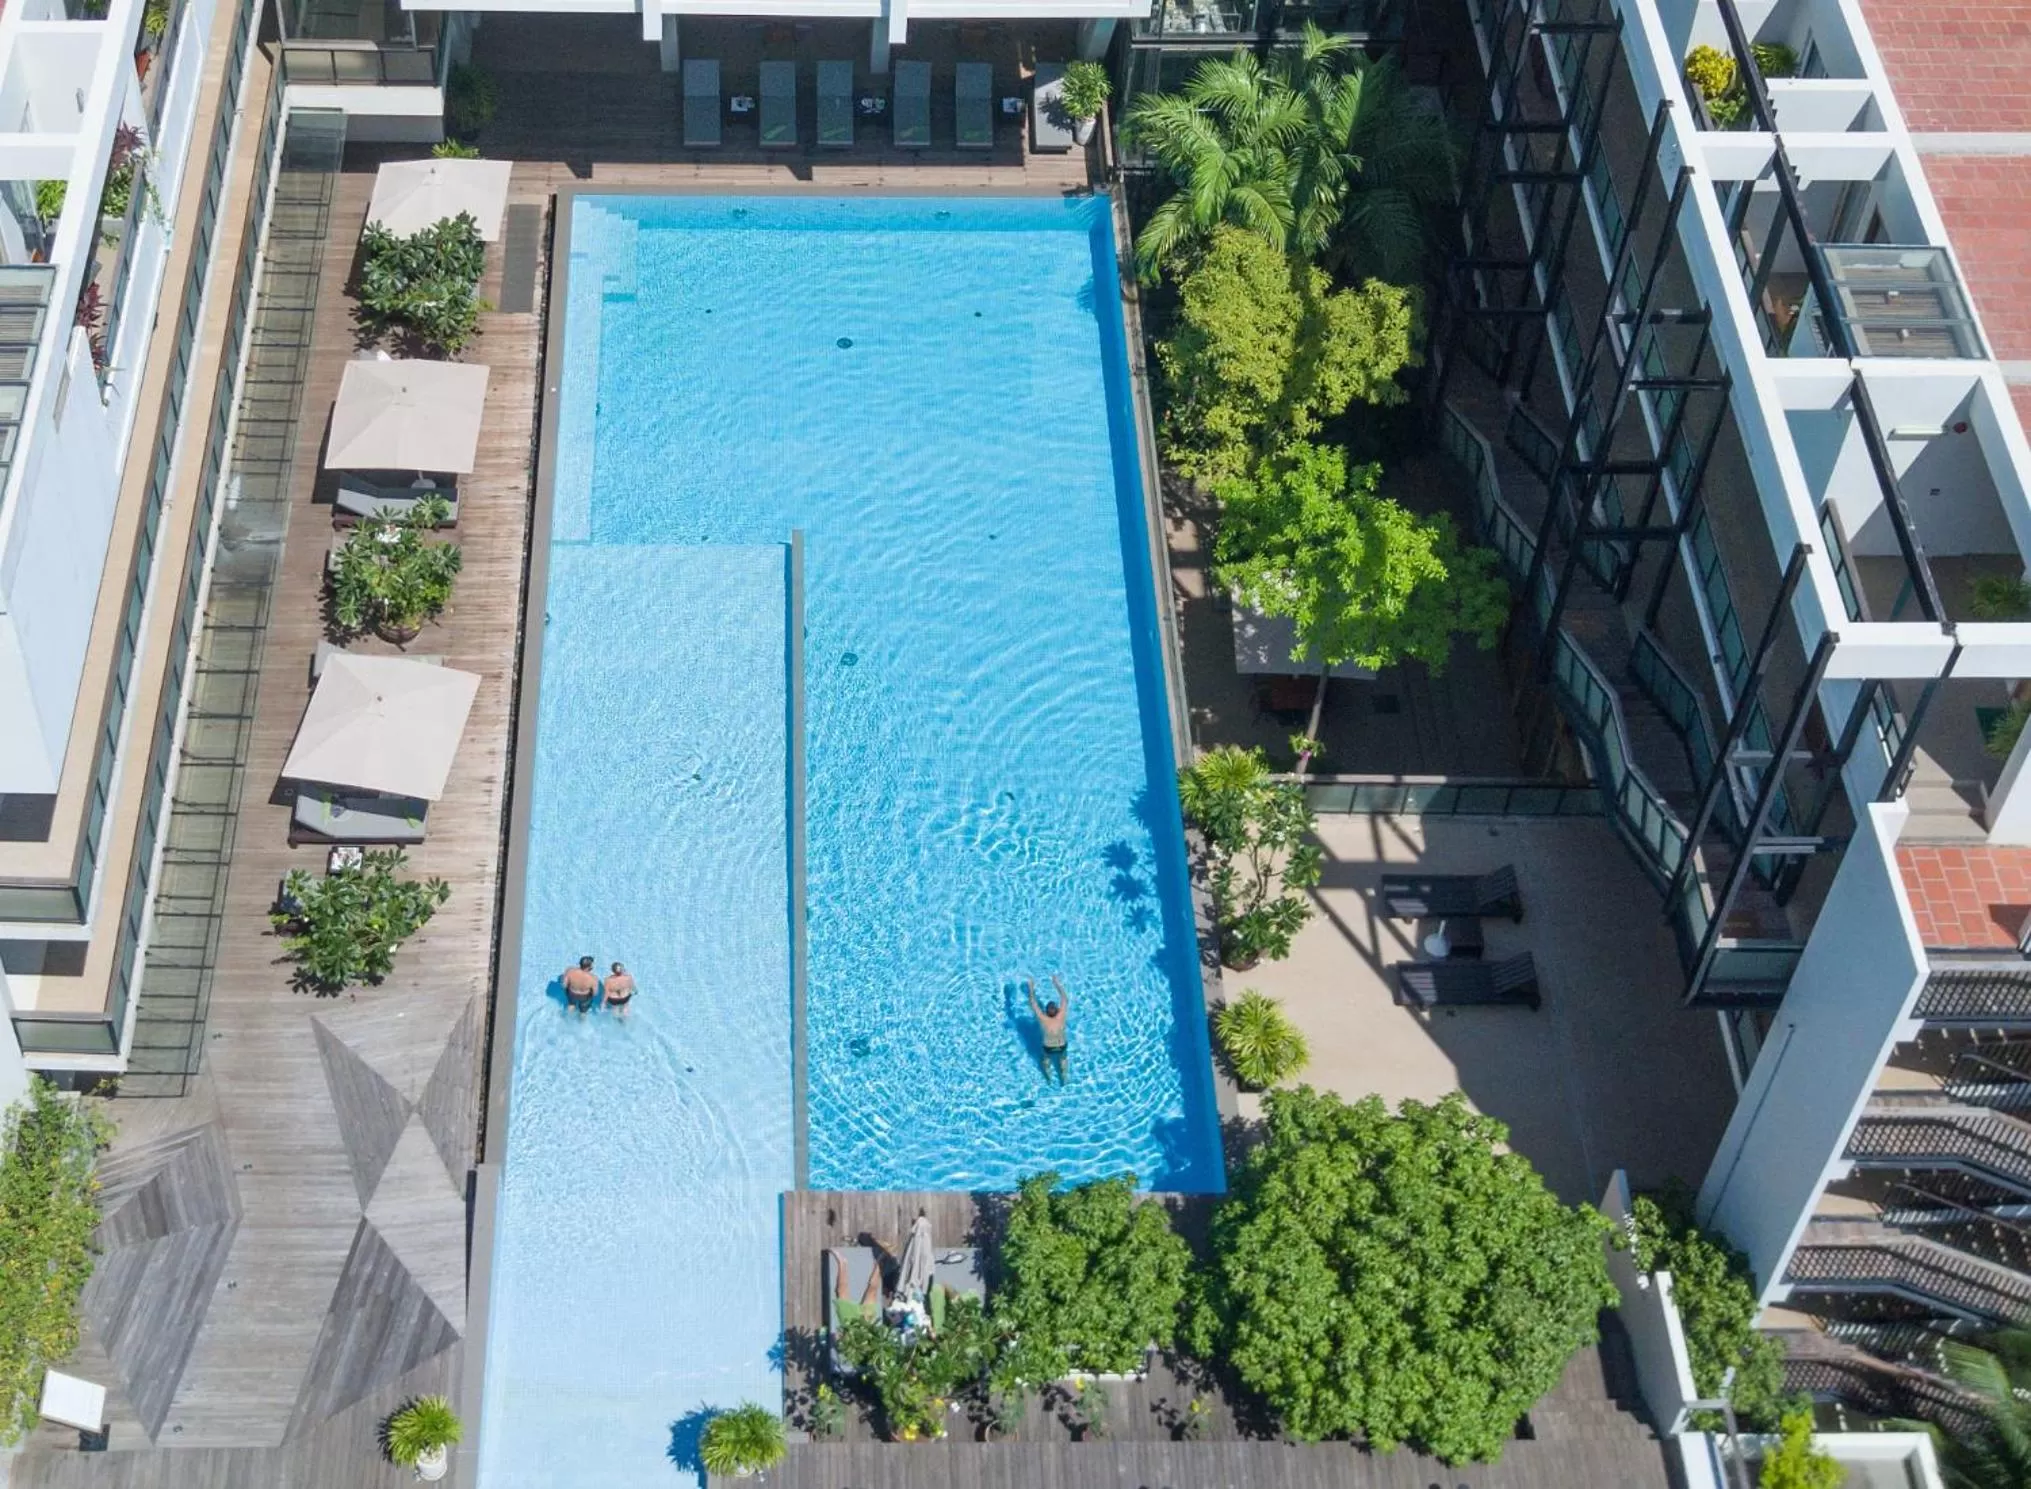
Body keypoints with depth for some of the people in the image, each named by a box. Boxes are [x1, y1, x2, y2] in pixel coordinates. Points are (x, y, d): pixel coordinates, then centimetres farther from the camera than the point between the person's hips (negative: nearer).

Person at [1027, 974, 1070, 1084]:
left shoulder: (1043, 1019, -35)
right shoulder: (1061, 1017, -33)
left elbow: (1032, 1004, -26)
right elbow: (1065, 999, -21)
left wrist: (1031, 988, -18)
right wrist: (1057, 983, -15)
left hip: (1048, 1047, -1)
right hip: (1061, 1046, 1)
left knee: (1047, 1059, 32)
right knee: (1062, 1059, 32)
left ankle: (1049, 1078, 55)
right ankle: (1063, 1079, 54)